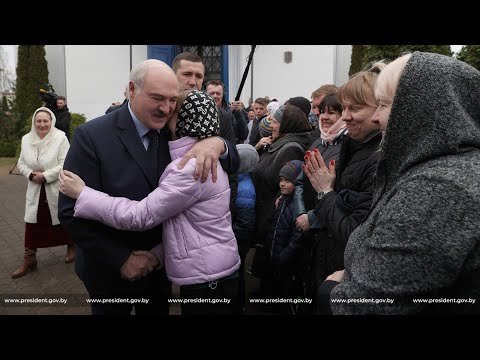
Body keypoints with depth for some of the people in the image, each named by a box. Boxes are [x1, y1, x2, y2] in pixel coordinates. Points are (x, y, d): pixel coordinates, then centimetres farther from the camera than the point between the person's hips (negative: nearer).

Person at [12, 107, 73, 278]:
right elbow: (21, 163, 8)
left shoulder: (61, 138, -14)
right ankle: (29, 259, 18)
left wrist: (45, 176, -23)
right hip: (35, 191, 4)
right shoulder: (27, 139, 2)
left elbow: (64, 164, -18)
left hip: (57, 190, -4)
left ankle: (71, 247, 35)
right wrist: (30, 174, -12)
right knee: (32, 224, 5)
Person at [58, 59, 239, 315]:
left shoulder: (173, 133, -4)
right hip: (110, 271, -4)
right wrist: (121, 259, -18)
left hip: (160, 266, 4)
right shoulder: (92, 136, -17)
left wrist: (216, 143, -26)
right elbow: (72, 212, -18)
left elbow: (233, 163, -4)